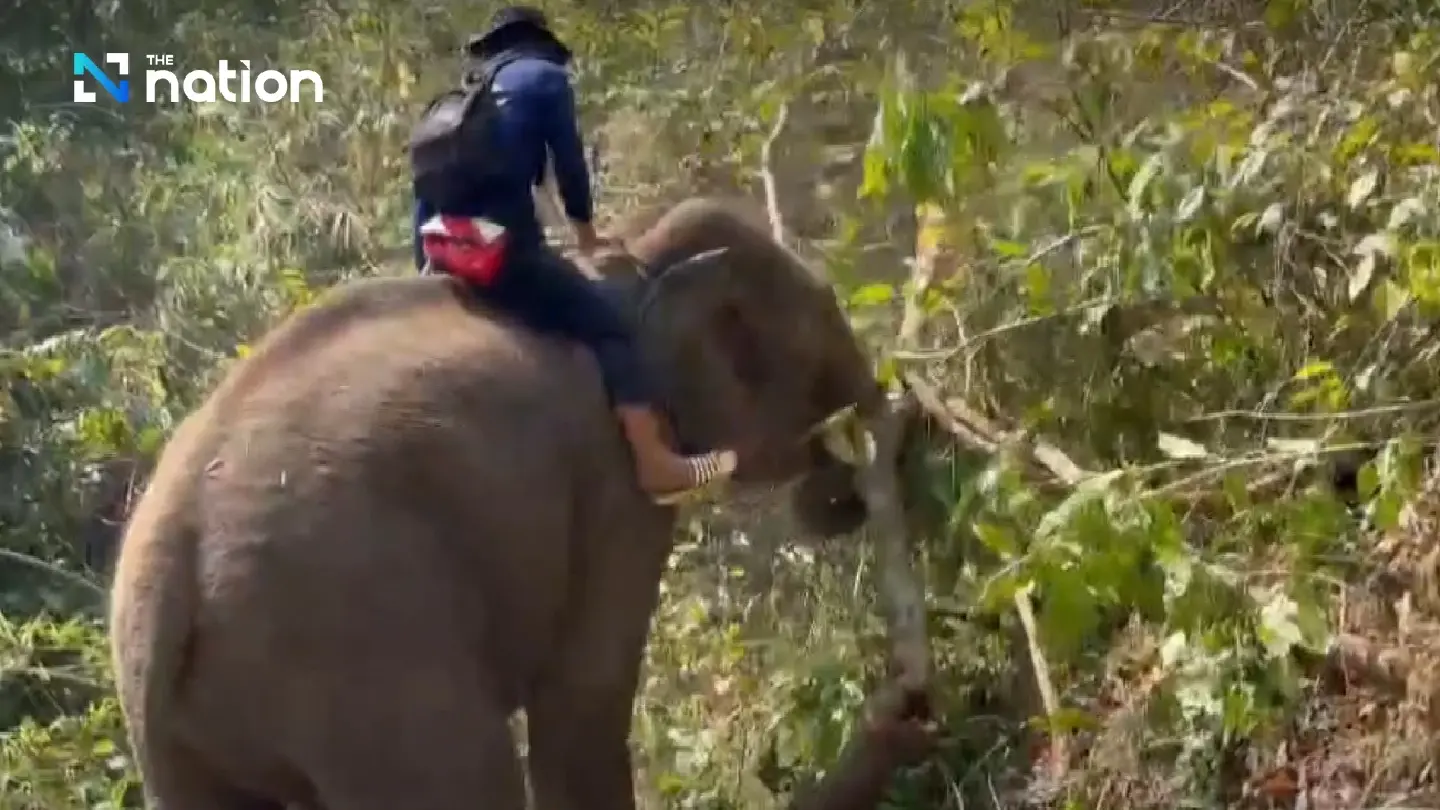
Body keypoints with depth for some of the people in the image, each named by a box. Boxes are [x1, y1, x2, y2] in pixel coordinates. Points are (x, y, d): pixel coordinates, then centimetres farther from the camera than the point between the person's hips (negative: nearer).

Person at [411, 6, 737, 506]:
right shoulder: (544, 76, 7)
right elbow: (569, 165, 7)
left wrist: (426, 266, 27)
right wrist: (586, 235, 21)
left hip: (450, 249, 8)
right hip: (504, 243, -7)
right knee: (609, 327, -4)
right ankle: (656, 463, -13)